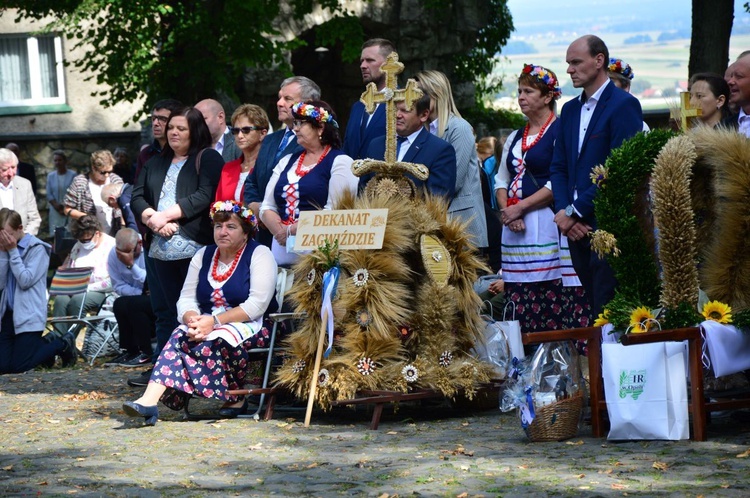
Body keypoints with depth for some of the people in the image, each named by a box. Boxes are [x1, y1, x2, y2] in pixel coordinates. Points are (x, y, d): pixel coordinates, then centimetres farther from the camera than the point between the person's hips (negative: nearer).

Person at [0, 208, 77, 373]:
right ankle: (44, 346, 23)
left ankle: (63, 345, 12)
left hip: (29, 316, -6)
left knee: (19, 365, -10)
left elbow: (26, 280, -17)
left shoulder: (37, 248, -7)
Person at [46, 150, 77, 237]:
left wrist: (67, 208, -11)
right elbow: (49, 195, 6)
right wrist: (57, 207, -9)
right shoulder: (51, 176, 8)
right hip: (56, 211, 2)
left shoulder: (72, 175, -1)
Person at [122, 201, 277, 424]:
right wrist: (192, 319, -17)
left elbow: (257, 305, -15)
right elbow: (186, 299, 8)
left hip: (250, 326, -5)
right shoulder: (203, 256, 14)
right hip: (207, 324, 5)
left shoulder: (259, 255, -4)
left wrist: (215, 321, -23)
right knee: (181, 337, -26)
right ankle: (149, 400, -42)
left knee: (214, 341, -35)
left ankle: (234, 396, -14)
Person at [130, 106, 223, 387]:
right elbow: (137, 197, 14)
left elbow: (204, 196, -10)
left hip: (194, 248, -6)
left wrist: (166, 215, -12)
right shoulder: (156, 164, 23)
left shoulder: (207, 159, 3)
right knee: (164, 312, 7)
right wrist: (152, 219, -7)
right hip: (159, 248, 6)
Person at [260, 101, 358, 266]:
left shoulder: (340, 162, -2)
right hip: (282, 249, 5)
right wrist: (280, 231, -8)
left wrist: (291, 230, -12)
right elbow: (267, 207, 13)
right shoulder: (287, 162, 17)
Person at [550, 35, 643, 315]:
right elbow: (558, 167, 18)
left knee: (607, 313, -10)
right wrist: (563, 211, -1)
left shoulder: (624, 105, -7)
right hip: (576, 227, 7)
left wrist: (575, 211, -14)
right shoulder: (570, 110, 19)